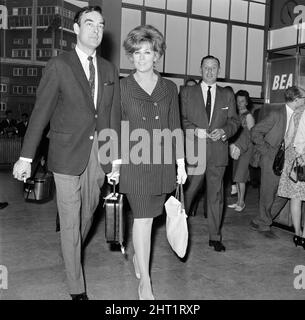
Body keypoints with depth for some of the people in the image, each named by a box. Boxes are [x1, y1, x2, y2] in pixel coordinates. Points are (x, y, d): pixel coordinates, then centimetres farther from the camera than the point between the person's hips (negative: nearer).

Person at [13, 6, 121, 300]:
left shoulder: (109, 70, 10)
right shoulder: (58, 66, -4)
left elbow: (114, 117, 10)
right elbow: (40, 113, -5)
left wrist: (116, 159, 6)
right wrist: (26, 157, -8)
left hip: (98, 154, 4)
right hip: (68, 154, -4)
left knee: (87, 214, 16)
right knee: (70, 221, 3)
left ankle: (72, 251, 45)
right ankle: (77, 288, 15)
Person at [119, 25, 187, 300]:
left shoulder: (169, 88, 8)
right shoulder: (121, 87, 1)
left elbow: (175, 127, 10)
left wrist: (181, 163, 7)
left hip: (162, 161, 3)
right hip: (134, 161, -3)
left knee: (148, 216, 10)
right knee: (142, 217, -5)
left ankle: (139, 257, 36)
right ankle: (145, 282, 6)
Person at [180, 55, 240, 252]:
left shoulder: (227, 95, 14)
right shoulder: (187, 92, 9)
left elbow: (234, 121, 11)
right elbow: (180, 119, 2)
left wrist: (224, 131, -9)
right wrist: (195, 130, -14)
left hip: (218, 152, 2)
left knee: (216, 195, 6)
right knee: (187, 192, 1)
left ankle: (215, 237, 16)